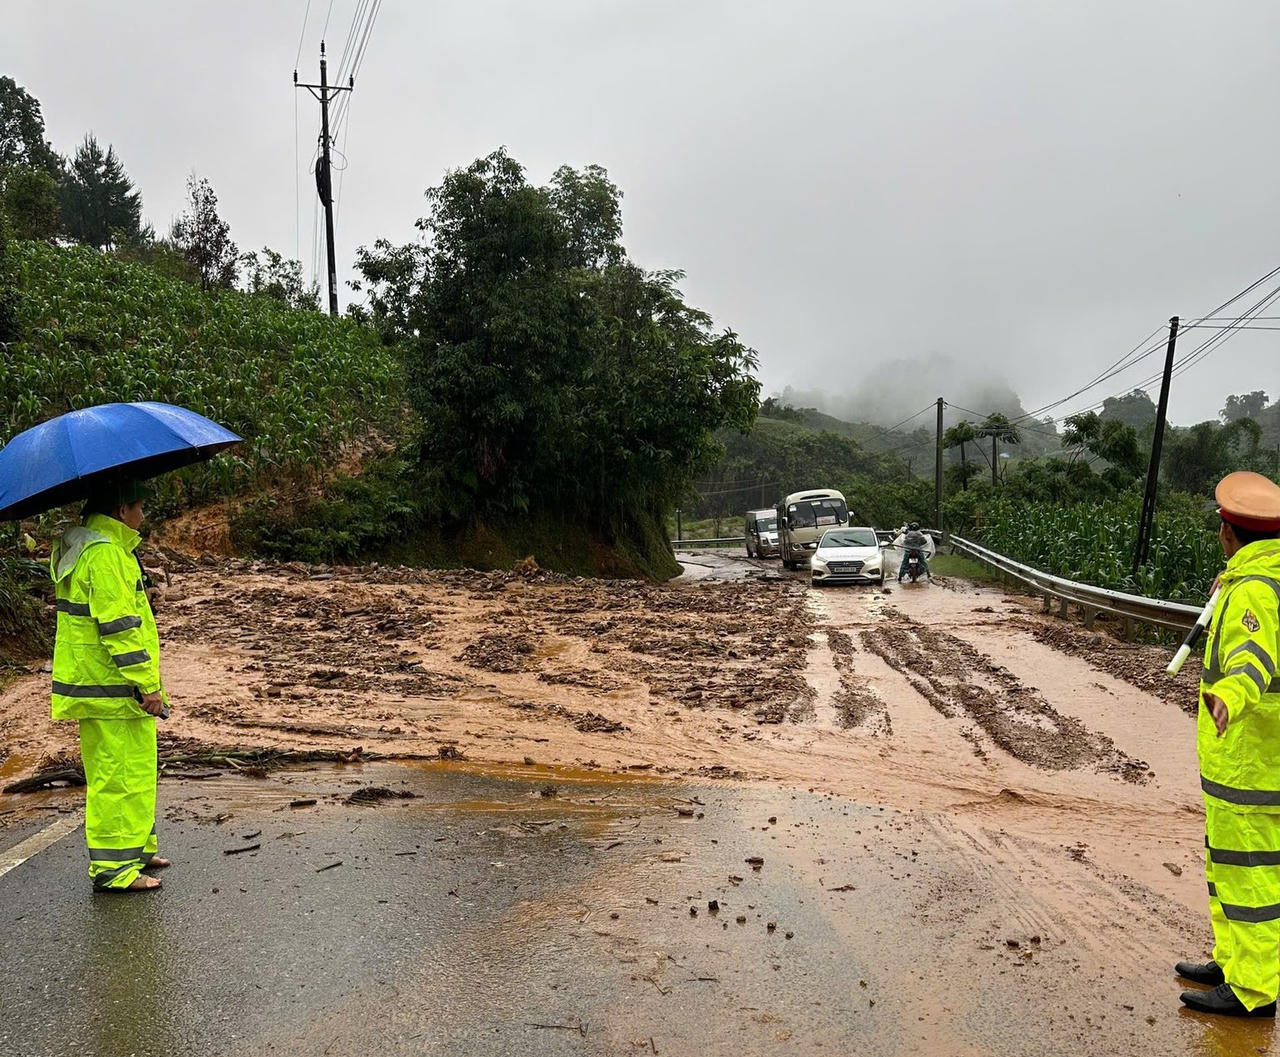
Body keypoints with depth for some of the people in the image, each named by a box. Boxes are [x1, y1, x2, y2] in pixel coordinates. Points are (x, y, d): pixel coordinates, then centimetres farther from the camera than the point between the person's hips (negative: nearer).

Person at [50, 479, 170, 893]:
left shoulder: (78, 547, 16)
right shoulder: (105, 554, -19)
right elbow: (118, 626, -23)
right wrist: (147, 684, -20)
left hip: (94, 681, 11)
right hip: (113, 688, -11)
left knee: (114, 772, 19)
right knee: (122, 774, -4)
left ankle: (136, 848, 31)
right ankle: (115, 867, 3)